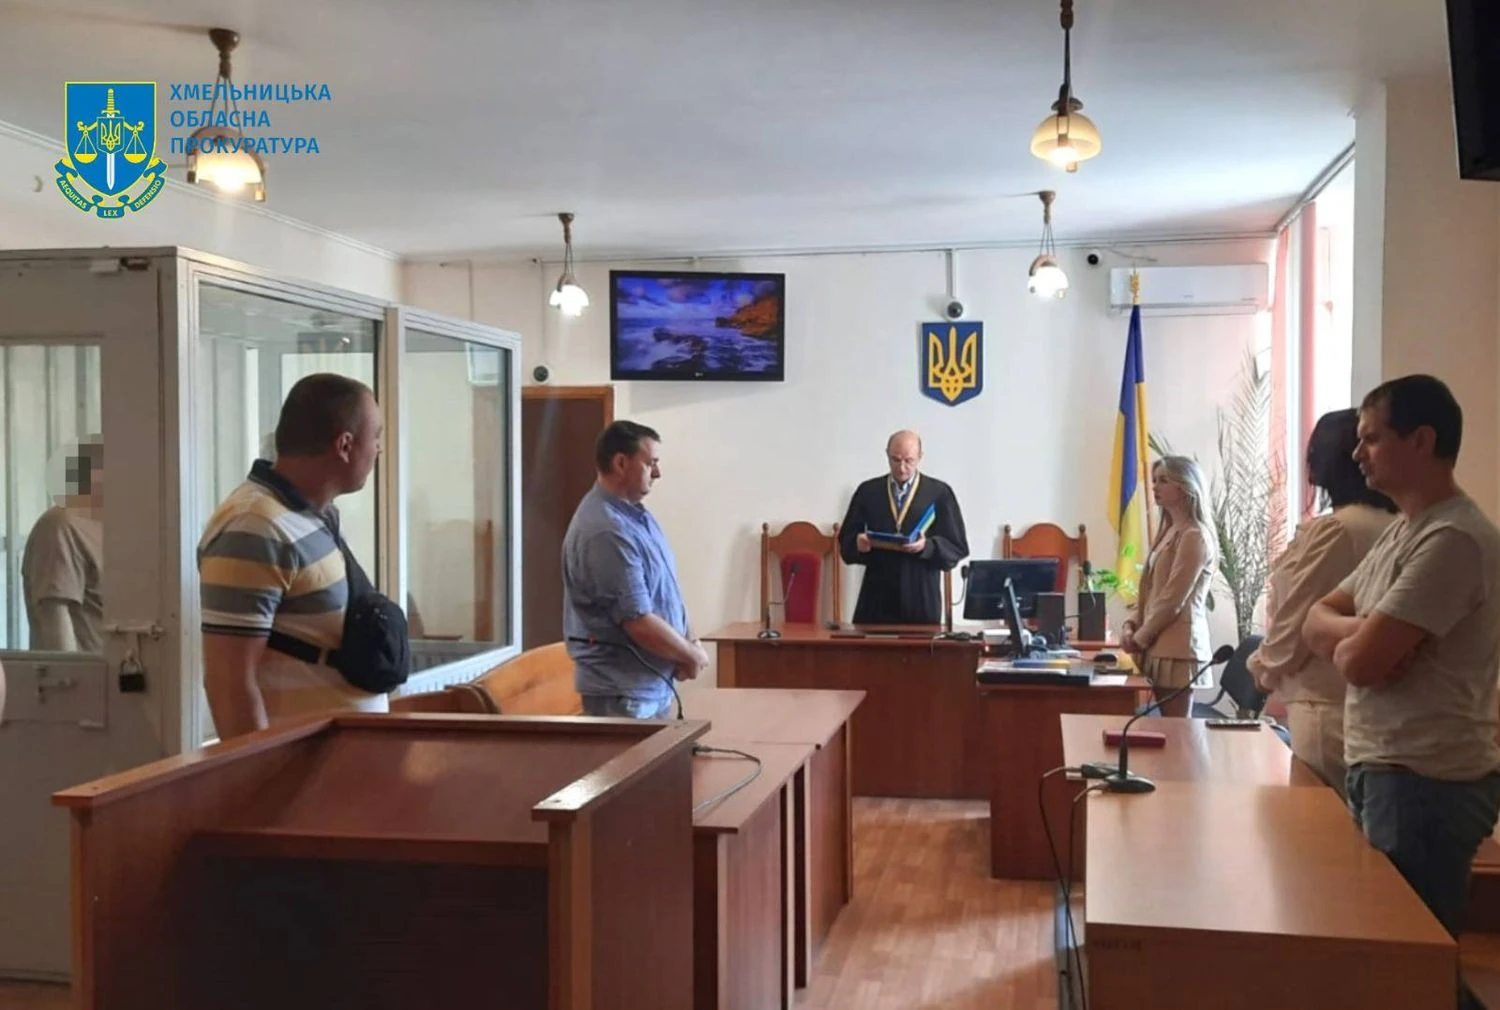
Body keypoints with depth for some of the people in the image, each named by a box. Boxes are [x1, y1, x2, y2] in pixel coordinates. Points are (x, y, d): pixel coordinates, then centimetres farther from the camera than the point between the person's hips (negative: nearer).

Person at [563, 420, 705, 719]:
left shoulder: (636, 513, 8)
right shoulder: (605, 531, -24)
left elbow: (664, 592, 15)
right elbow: (639, 622, -25)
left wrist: (689, 642, -1)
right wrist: (693, 655, -11)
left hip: (655, 682, 10)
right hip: (622, 689, -10)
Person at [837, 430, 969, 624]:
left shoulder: (939, 493, 4)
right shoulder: (867, 491, 10)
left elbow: (957, 547, 1)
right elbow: (845, 540, 10)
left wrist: (927, 546, -18)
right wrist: (858, 543, -13)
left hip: (920, 600, -1)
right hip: (877, 598, 1)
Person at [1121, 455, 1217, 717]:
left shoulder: (1194, 536, -12)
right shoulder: (1168, 532, 17)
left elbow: (1173, 600, -15)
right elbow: (1149, 589, 19)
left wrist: (1140, 638, -8)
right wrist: (1131, 624, 4)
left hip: (1178, 646, -9)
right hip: (1161, 645, 9)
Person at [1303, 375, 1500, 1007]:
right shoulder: (1403, 530, 13)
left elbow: (1359, 662, -24)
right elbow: (1317, 622, 12)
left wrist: (1351, 637, -1)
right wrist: (1361, 632, -9)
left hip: (1426, 782, -10)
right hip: (1382, 769, 10)